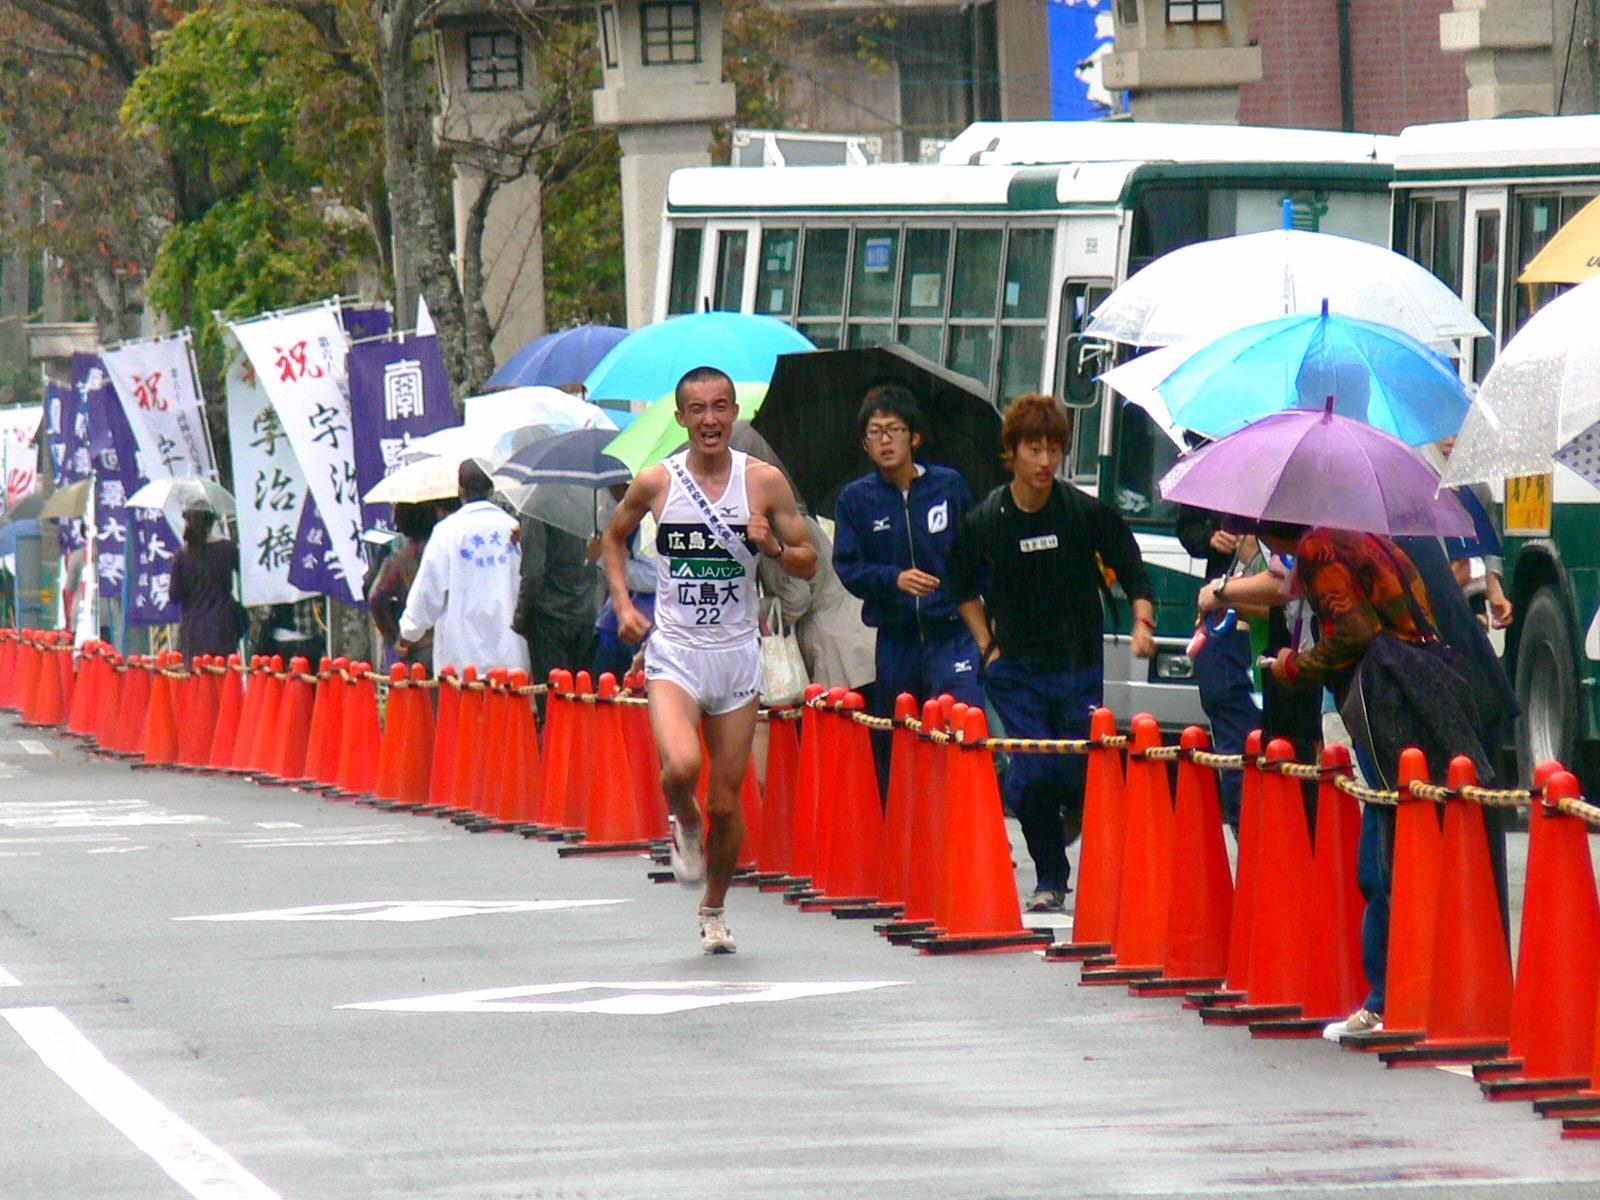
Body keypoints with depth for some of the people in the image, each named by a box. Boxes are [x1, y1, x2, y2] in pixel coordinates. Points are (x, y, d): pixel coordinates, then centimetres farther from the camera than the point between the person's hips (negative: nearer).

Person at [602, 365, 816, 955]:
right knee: (681, 766, -26)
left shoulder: (765, 481, -2)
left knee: (727, 800, 4)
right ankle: (684, 821, 9)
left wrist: (773, 547, -17)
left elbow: (809, 563, 4)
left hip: (737, 652, 1)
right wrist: (623, 605, 3)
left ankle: (714, 910, 26)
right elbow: (613, 538, 16)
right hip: (673, 651, -1)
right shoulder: (656, 482, -3)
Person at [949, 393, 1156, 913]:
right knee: (1031, 776, -7)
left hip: (1078, 669, -1)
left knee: (1080, 776, -4)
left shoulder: (1088, 514, -7)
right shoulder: (983, 523, -2)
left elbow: (1131, 569, 4)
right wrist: (987, 645, 9)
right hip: (1016, 671, 1)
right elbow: (964, 587, 16)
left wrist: (1143, 622, -11)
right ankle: (1050, 880, 9)